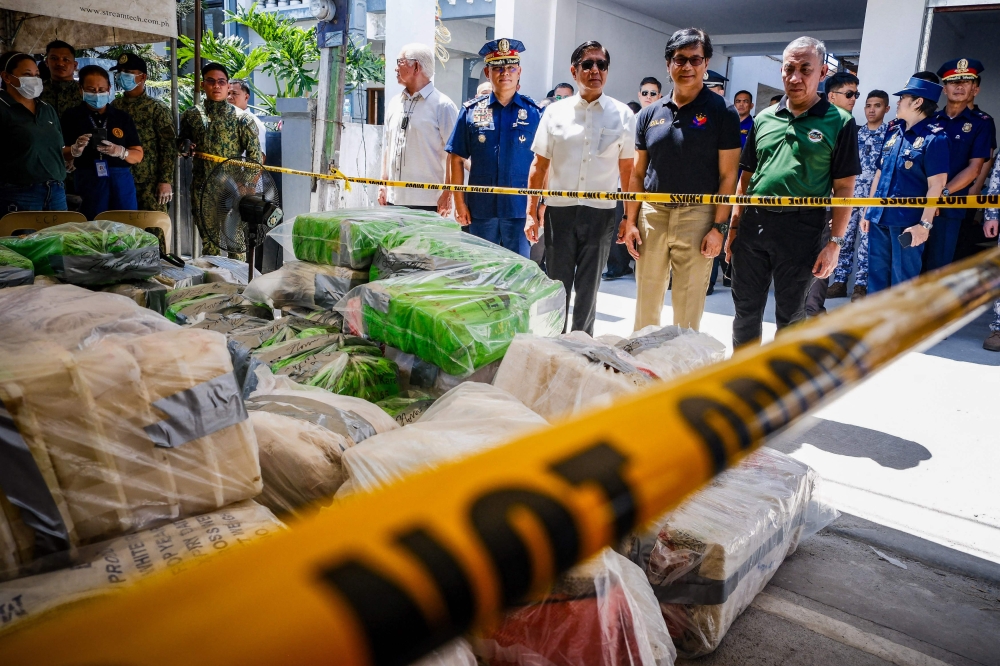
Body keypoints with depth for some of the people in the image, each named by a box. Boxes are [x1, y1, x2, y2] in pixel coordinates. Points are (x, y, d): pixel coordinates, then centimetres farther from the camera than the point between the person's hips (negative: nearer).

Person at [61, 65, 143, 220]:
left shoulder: (122, 118, 13)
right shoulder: (71, 117, 9)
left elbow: (138, 155, 9)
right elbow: (60, 153, 6)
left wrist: (121, 152, -11)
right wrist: (75, 150, -15)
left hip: (121, 183, 2)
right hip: (87, 183, -1)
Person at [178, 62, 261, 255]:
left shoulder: (240, 117, -4)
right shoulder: (191, 115, 6)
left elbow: (254, 155, -6)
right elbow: (182, 141, 20)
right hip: (202, 189, 4)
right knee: (208, 239, 12)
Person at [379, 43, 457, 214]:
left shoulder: (443, 105, -5)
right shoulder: (394, 103, 14)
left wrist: (447, 195, -13)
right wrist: (383, 183, 14)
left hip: (427, 201, -6)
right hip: (393, 199, 6)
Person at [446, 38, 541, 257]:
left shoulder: (534, 113, 4)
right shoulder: (471, 111, 6)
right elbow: (457, 159, 6)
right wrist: (459, 202, 1)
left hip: (521, 208, -1)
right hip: (480, 208, 1)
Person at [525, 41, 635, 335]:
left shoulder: (623, 115, 3)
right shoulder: (555, 112, 4)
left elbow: (628, 170, 4)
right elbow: (539, 166, 6)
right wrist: (531, 213, 2)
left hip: (601, 212, 0)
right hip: (559, 210, 1)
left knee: (588, 289, 9)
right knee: (557, 286, 8)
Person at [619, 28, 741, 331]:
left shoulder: (721, 112, -1)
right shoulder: (649, 114, 9)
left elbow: (728, 175, -4)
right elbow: (638, 173, 12)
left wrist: (719, 226, -11)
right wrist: (630, 220, 5)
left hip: (697, 216, -3)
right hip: (651, 214, 4)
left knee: (688, 310, 3)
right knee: (646, 304, 12)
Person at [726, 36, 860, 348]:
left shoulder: (839, 122, -1)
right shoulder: (764, 118, 10)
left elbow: (844, 188, -4)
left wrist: (835, 242, -10)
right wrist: (734, 226, 8)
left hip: (801, 229, -3)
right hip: (753, 224, 4)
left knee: (791, 314, 9)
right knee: (746, 310, 10)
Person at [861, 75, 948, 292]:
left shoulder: (934, 137, -9)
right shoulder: (893, 132, 11)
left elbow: (936, 185, -14)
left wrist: (925, 224, -19)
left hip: (907, 221, -6)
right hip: (879, 217, 6)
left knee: (903, 281, 3)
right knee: (876, 274, 13)